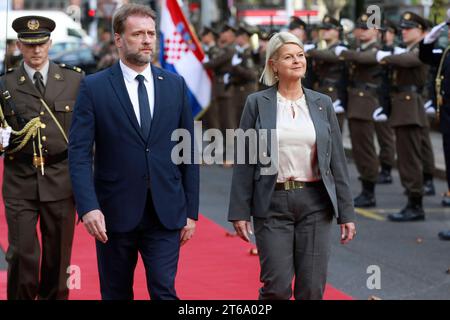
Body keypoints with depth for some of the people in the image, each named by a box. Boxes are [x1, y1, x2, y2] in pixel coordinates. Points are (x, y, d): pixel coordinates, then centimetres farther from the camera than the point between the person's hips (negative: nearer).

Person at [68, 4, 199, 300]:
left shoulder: (176, 85, 7)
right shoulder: (94, 87, -2)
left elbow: (188, 152, 8)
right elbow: (79, 153, -7)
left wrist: (191, 211, 5)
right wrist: (88, 207, -19)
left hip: (166, 214, 1)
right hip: (115, 214, -1)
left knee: (164, 292, -5)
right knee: (116, 294, 11)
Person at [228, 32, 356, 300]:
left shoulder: (322, 103, 6)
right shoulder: (257, 103, 0)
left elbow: (337, 160, 7)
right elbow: (245, 161, 1)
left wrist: (346, 212, 4)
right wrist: (240, 212, -3)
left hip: (315, 203, 2)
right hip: (273, 203, -2)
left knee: (312, 289, 3)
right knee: (277, 287, -4)